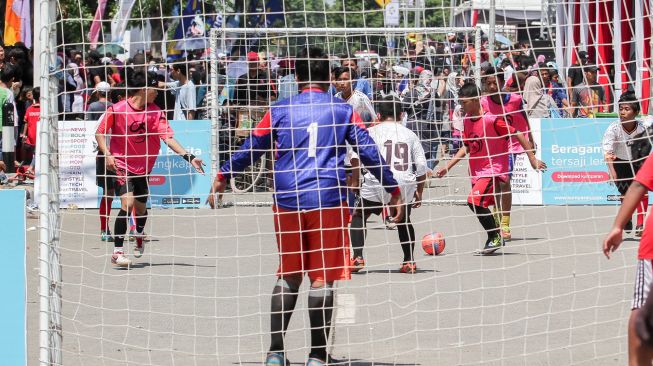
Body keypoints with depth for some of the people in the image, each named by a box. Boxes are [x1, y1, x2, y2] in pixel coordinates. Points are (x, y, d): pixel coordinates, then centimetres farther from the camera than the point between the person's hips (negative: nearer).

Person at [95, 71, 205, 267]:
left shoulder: (156, 112, -4)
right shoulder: (117, 110, -13)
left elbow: (168, 138, -11)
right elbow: (100, 133, -3)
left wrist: (188, 157, -24)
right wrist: (107, 154, -19)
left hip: (143, 168, 4)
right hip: (121, 165, -4)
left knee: (141, 208, 12)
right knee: (127, 203, -21)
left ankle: (139, 236, 47)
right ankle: (117, 251, -15)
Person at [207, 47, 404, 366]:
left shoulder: (280, 110, 6)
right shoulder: (342, 111, 4)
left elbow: (250, 149, 12)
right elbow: (369, 151, 4)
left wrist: (222, 177, 26)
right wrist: (394, 191, 12)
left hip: (287, 203, 2)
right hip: (328, 202, -2)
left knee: (289, 275, 14)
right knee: (322, 277, 1)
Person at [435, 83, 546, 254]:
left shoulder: (492, 120, -18)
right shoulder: (467, 120, 5)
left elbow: (518, 135, -13)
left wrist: (532, 159, -12)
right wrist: (447, 167, 15)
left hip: (493, 169, -8)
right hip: (476, 171, 8)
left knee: (474, 200, -24)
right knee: (479, 206, 12)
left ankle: (495, 238, -8)